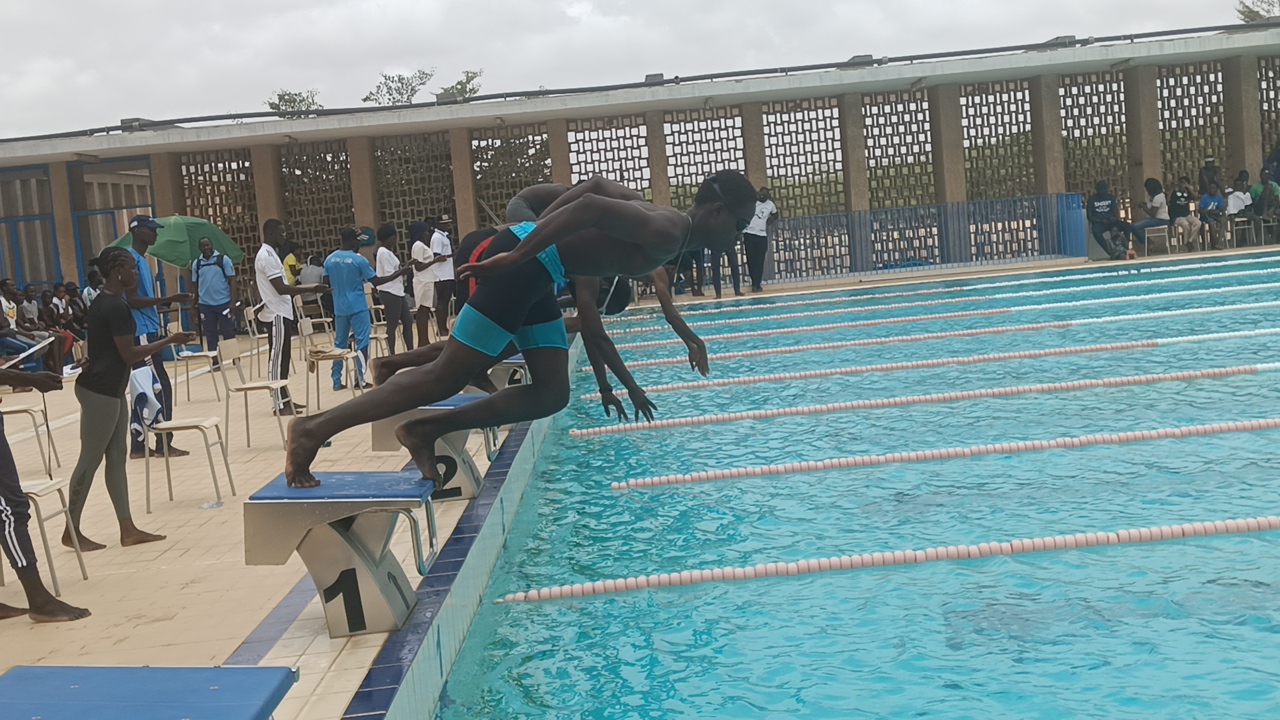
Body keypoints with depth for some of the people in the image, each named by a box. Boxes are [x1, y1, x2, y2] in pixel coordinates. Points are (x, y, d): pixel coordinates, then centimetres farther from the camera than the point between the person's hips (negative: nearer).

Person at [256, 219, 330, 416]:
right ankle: (279, 403, -4)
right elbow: (281, 288, -24)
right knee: (277, 358, -7)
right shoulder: (267, 256, -17)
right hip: (277, 314, -10)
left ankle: (283, 398, 19)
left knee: (282, 357, 13)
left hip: (281, 313, 10)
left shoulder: (268, 254, 15)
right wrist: (311, 288, -23)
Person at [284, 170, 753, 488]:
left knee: (552, 394, 9)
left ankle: (426, 432, 7)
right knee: (446, 378, -10)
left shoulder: (655, 223, 15)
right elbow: (592, 206, -27)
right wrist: (518, 255, -27)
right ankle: (314, 430, -7)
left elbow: (599, 185, 22)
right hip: (522, 266, -10)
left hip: (535, 272, 10)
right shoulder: (664, 234, -15)